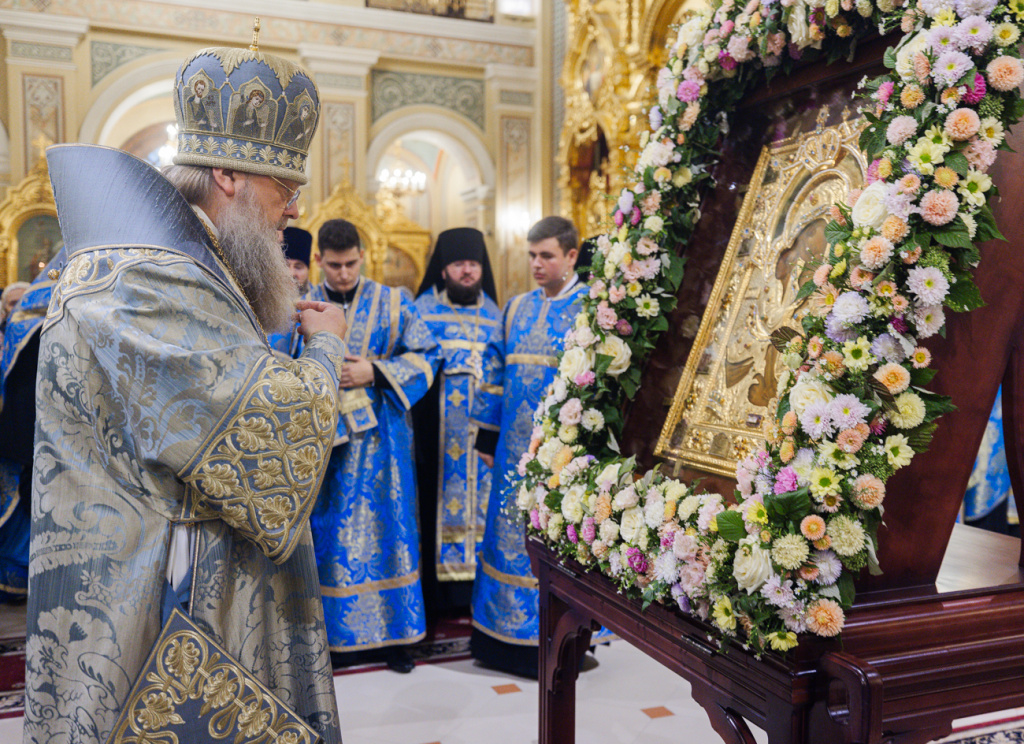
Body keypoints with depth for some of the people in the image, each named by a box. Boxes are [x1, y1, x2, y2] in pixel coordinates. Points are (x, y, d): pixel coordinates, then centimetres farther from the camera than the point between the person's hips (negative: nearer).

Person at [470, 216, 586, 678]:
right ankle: (506, 638, 26)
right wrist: (487, 434, 11)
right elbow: (495, 372, 13)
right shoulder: (516, 308, 11)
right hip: (516, 446, 5)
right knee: (510, 533, 11)